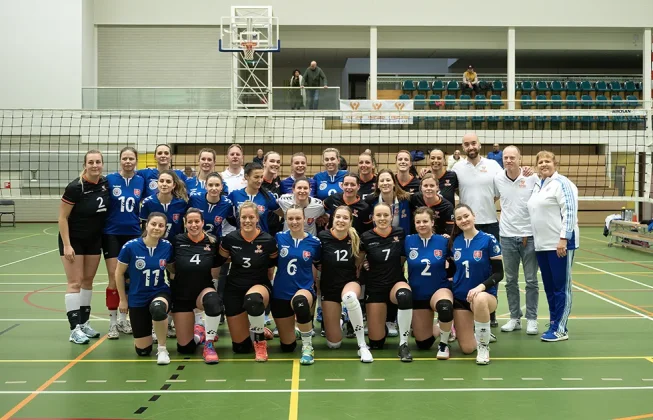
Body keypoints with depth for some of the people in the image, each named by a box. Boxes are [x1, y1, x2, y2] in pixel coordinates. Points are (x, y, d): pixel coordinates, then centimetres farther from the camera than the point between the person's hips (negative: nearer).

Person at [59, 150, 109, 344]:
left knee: (88, 281, 12)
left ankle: (84, 323, 22)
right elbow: (62, 217, -16)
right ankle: (75, 329, -5)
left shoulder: (106, 184, -5)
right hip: (73, 240, -6)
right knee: (75, 282, -6)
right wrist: (66, 245, -19)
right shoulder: (75, 187, -21)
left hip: (94, 240, 6)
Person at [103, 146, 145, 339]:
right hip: (112, 234, -3)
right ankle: (113, 322, 6)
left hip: (133, 234, 3)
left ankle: (123, 319, 22)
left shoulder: (141, 181, 2)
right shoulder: (110, 179, -5)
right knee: (114, 278, -4)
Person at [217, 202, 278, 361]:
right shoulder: (229, 239, -8)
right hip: (234, 289, 2)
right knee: (240, 347, 3)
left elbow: (272, 269, 4)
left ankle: (260, 342, -18)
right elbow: (218, 263, 8)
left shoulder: (268, 241, -11)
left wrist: (266, 288, 2)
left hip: (259, 285, -2)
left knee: (253, 300, -43)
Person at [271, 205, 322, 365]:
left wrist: (314, 283, 5)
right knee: (287, 346, 8)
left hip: (304, 289, -2)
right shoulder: (279, 238, -5)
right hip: (281, 293, 2)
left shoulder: (314, 242, -5)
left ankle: (307, 347, -23)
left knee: (301, 302, -42)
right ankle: (292, 326, 46)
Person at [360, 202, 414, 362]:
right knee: (376, 343, -1)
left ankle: (403, 344, -24)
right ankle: (383, 324, 37)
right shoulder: (366, 237, -9)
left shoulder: (400, 233, -6)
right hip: (374, 288, 0)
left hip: (396, 282, 0)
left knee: (405, 296, -40)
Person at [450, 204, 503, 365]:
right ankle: (475, 331, 37)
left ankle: (484, 345, -20)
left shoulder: (488, 240, -10)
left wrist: (481, 286, -26)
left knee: (479, 300, -43)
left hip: (485, 294, -3)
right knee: (467, 348, -1)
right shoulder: (454, 241, 1)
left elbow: (498, 273, -12)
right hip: (460, 298, 4)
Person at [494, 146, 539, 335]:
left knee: (531, 281, 4)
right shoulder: (498, 179, 0)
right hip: (507, 236, 3)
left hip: (529, 236, -2)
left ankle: (532, 319, 14)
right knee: (510, 281, 9)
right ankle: (514, 318, 20)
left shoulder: (533, 178, -8)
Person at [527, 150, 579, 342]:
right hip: (542, 244, 8)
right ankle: (553, 324, 21)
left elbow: (570, 212, -16)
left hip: (560, 243, -8)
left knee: (561, 287, -2)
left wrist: (563, 239, -21)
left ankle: (560, 329, 2)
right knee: (549, 287, 12)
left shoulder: (561, 183, -9)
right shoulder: (537, 186, 16)